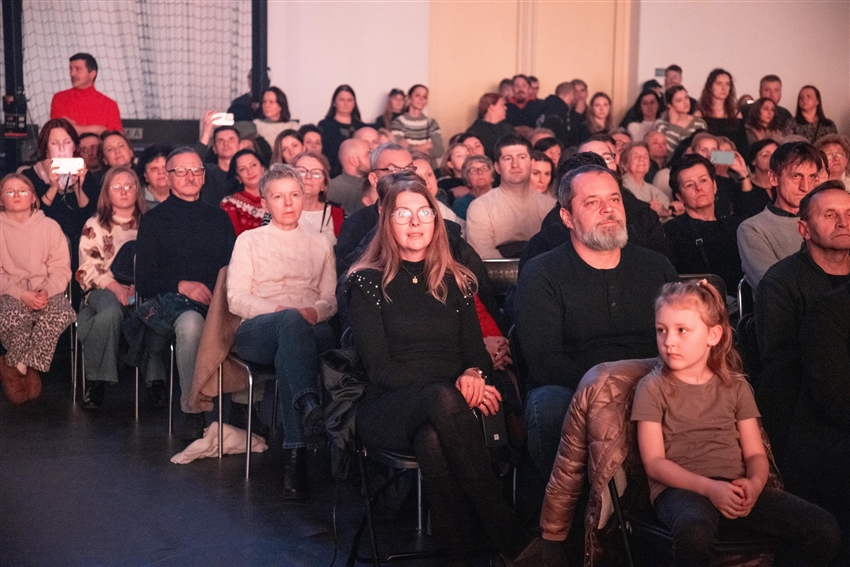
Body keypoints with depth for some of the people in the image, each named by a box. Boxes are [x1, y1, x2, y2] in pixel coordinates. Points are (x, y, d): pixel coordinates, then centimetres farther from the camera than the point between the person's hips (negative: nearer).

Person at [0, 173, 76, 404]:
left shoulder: (50, 226, 6)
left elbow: (61, 269, 2)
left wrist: (47, 292, -17)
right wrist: (22, 294, -18)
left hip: (46, 292, 1)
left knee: (60, 314, -32)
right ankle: (29, 368, -6)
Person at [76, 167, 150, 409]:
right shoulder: (95, 225, 16)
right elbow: (88, 268, 4)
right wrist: (115, 287, -13)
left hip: (142, 289, 0)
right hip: (104, 289, 0)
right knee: (111, 312, -37)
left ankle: (155, 379, -26)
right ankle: (96, 380, -25)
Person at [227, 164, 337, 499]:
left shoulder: (320, 244, 27)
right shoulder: (249, 241, 19)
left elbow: (332, 298, 16)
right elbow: (236, 298, 6)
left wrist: (315, 311, -8)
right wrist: (279, 311, -11)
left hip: (312, 330, 2)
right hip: (257, 331, -1)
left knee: (287, 357, -38)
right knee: (291, 322, -40)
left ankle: (295, 454, -47)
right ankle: (308, 404, -62)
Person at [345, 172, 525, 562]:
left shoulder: (455, 281, 16)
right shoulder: (367, 281, 4)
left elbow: (476, 351, 11)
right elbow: (379, 368, -5)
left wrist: (474, 375, -16)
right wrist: (451, 388, -17)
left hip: (439, 411, 2)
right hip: (385, 411, -2)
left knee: (432, 441, -37)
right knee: (442, 399, -37)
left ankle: (458, 544, -26)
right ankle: (501, 526, -34)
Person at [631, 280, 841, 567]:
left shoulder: (735, 386, 15)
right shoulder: (652, 388, 4)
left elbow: (755, 454, 13)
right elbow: (654, 462, -3)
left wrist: (754, 483, -11)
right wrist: (709, 487, -16)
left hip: (736, 487, 4)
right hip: (680, 488, -4)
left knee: (824, 530, -18)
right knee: (695, 532, -41)